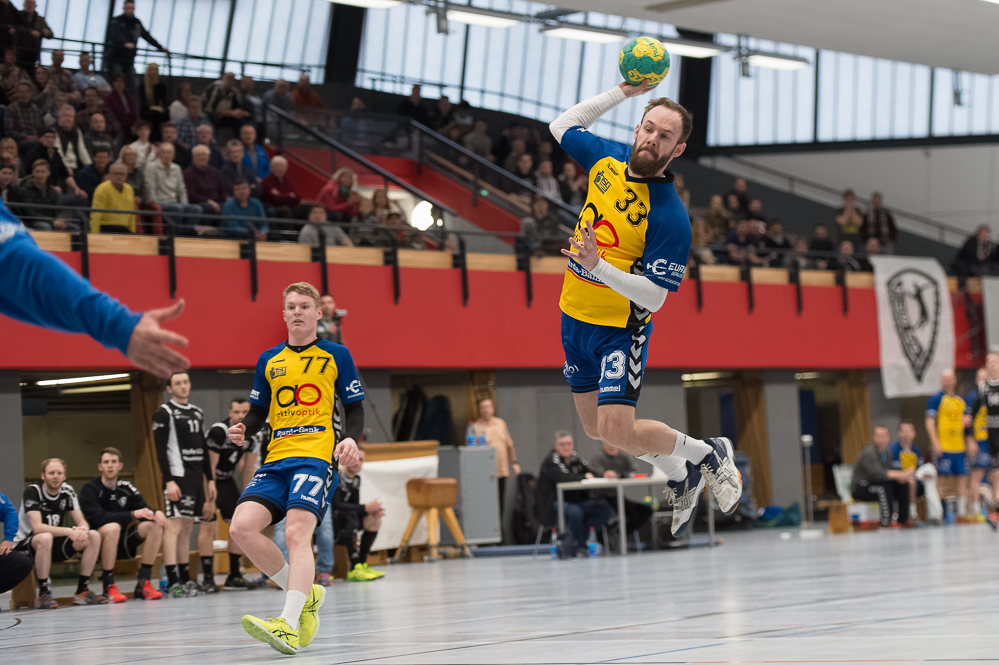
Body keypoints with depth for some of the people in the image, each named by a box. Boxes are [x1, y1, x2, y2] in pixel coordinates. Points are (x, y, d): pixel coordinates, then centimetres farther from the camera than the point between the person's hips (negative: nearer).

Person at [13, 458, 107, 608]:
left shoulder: (67, 491, 1)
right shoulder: (33, 492, -17)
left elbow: (82, 522, -2)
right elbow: (37, 527, -28)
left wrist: (83, 530, -28)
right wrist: (69, 531, -37)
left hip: (55, 545, 6)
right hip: (25, 545, -6)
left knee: (94, 536, -12)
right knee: (45, 538, -40)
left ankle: (82, 591, -9)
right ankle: (43, 594, -29)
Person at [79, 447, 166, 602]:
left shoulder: (126, 488, 8)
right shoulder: (90, 490, -8)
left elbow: (143, 511, 6)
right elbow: (98, 518, -23)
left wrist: (156, 513, -19)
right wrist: (132, 514, -27)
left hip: (122, 544, 6)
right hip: (97, 546, -6)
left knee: (155, 525, -12)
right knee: (112, 527, -36)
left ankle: (143, 585, -14)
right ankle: (109, 587, -27)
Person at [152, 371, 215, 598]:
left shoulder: (197, 413, 17)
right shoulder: (164, 413, -5)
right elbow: (160, 450, -11)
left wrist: (210, 479, 16)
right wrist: (168, 481, -18)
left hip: (196, 477, 7)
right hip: (177, 477, -7)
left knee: (187, 528, 10)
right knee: (174, 526, -12)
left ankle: (185, 577, 14)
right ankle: (172, 582, -16)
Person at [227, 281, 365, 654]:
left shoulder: (337, 356, 8)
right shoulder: (269, 361, 18)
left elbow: (355, 410, 8)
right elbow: (258, 412, 22)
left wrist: (350, 440, -13)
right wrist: (243, 431, 0)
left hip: (317, 456, -5)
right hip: (276, 459, 5)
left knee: (296, 533, -24)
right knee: (242, 527, -15)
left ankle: (288, 625, -35)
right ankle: (304, 595, 3)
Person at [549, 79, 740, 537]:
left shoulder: (670, 215, -22)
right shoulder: (607, 159, -4)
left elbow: (654, 296, -23)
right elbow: (562, 126, 16)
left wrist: (598, 266, -36)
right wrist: (623, 92, 7)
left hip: (621, 328, -7)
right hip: (575, 317, 7)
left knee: (617, 431, -18)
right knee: (596, 429, 14)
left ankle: (709, 454, 8)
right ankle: (681, 479, 36)